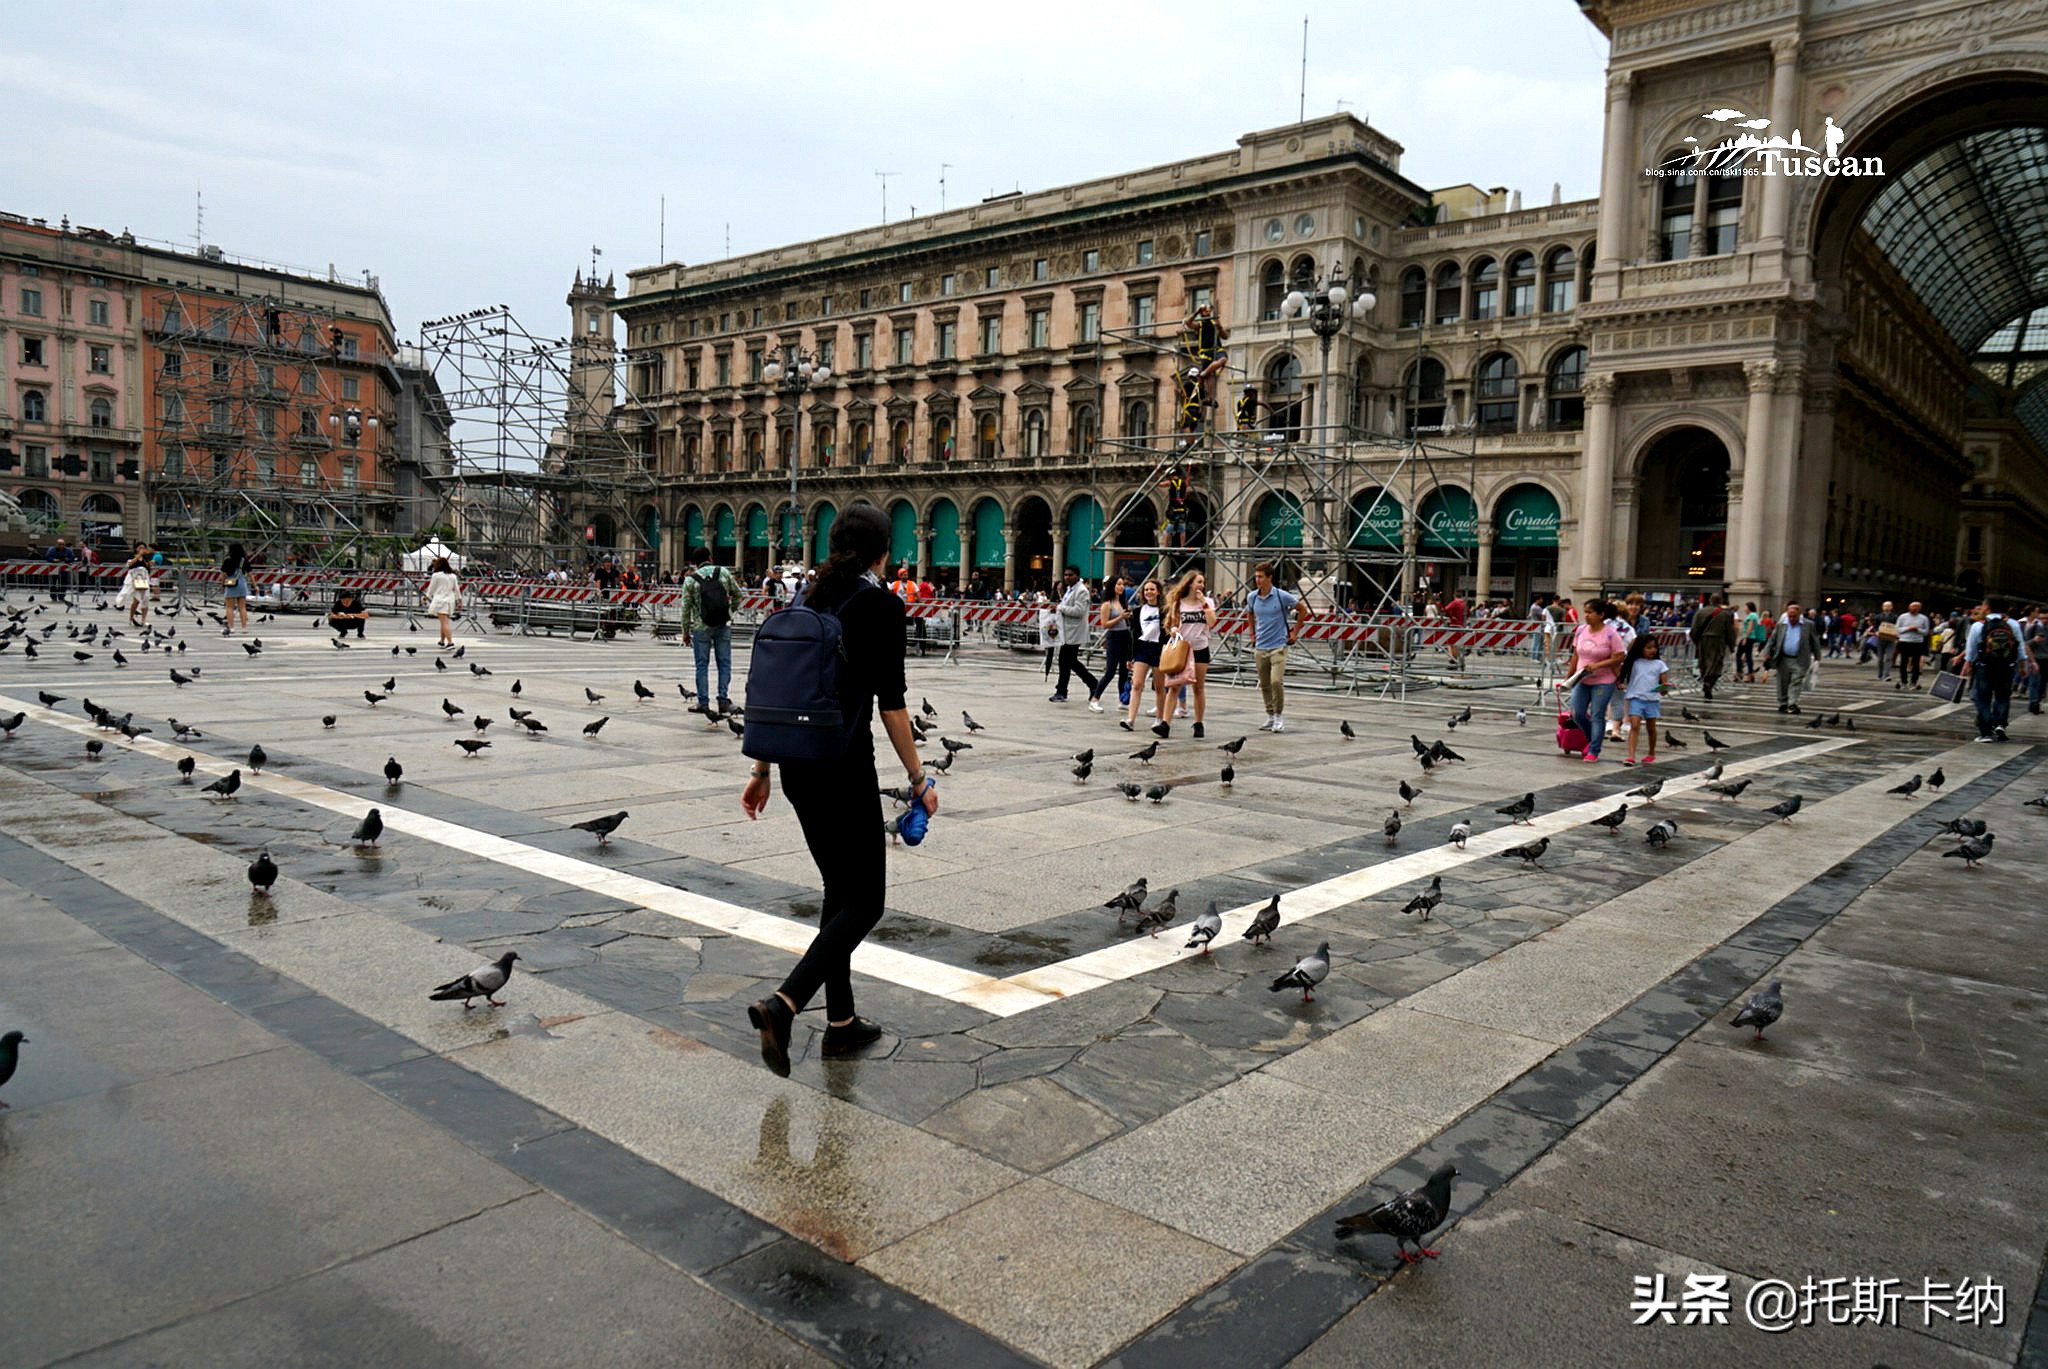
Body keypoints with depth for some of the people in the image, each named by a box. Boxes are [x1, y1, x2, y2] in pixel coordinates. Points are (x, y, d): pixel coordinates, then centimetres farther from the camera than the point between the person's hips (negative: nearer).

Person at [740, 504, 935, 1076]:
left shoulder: (812, 599, 11)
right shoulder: (883, 604, -8)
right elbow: (891, 703, -12)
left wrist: (760, 770, 17)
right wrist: (918, 778, -5)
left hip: (797, 765, 7)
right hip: (845, 766, -7)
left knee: (840, 890, 18)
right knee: (864, 901, 3)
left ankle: (841, 1022, 24)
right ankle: (782, 1005, -14)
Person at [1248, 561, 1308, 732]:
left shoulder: (1282, 596, -10)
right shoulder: (1253, 597, 3)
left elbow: (1303, 609, 4)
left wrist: (1295, 632, 4)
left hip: (1278, 646, -5)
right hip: (1260, 647, 5)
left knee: (1276, 681, -16)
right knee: (1264, 685, 8)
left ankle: (1279, 717, -1)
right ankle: (1270, 717, 19)